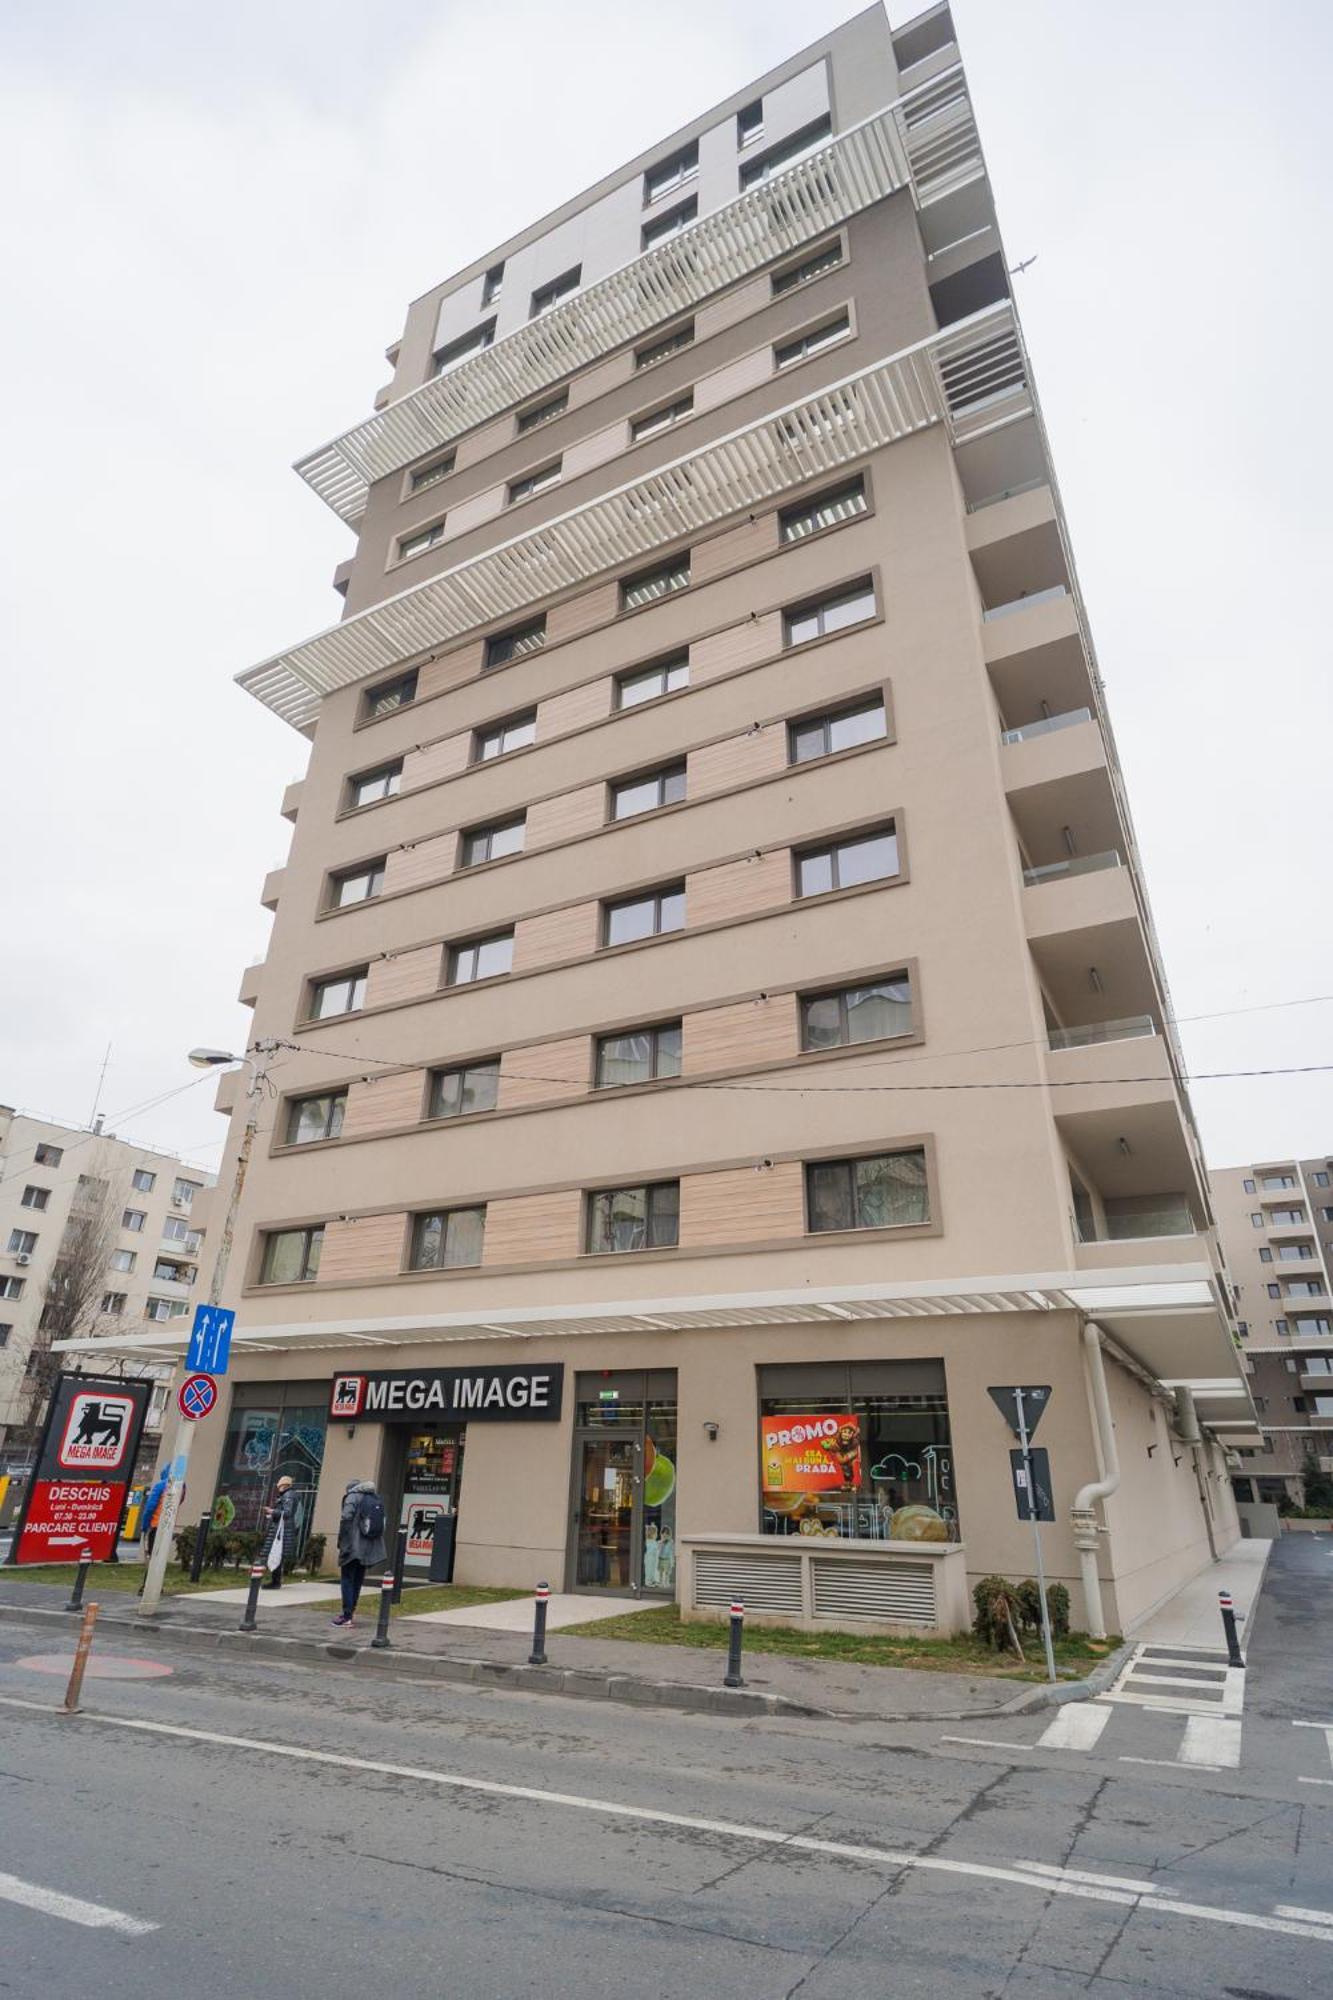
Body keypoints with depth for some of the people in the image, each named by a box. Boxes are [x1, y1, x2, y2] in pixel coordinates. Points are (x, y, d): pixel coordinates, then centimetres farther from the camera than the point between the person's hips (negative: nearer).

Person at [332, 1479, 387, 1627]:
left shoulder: (352, 1497, -5)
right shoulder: (377, 1499, 13)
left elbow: (345, 1519, -15)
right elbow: (380, 1525, 12)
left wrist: (341, 1542, -7)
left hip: (353, 1546, -6)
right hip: (369, 1548, 6)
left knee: (347, 1579, 2)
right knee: (358, 1579, 18)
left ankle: (347, 1615, -1)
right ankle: (351, 1610, 26)